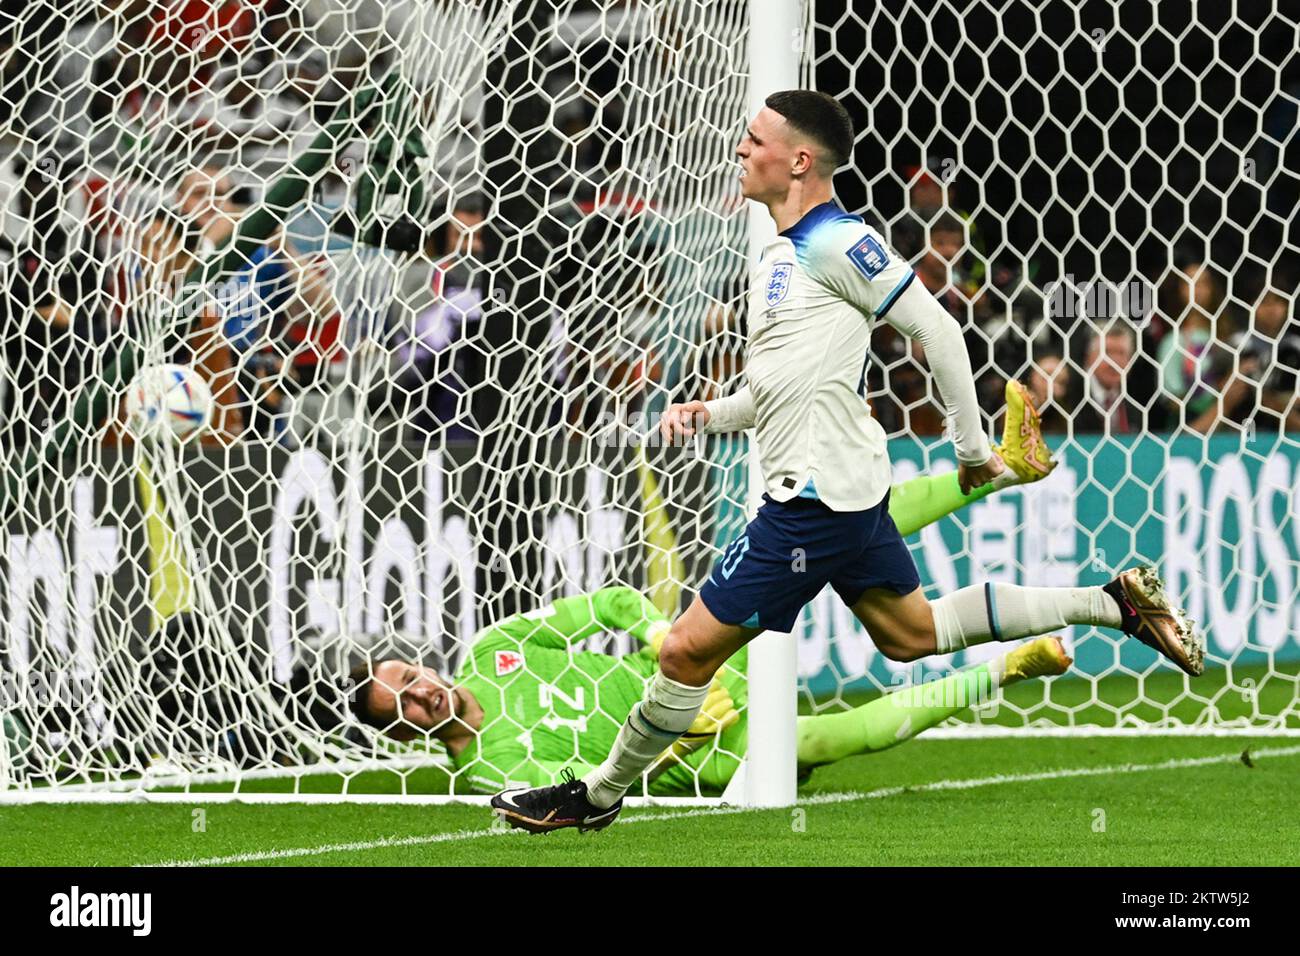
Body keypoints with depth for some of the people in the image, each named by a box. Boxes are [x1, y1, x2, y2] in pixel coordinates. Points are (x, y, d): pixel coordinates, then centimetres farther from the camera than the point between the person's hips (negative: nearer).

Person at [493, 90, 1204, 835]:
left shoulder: (837, 243, -15)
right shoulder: (777, 256, 15)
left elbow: (938, 331, -13)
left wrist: (972, 446, -9)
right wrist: (709, 415, 6)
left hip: (815, 500, -11)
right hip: (851, 490, 11)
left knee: (688, 652, -5)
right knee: (910, 632, 21)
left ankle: (598, 796, 9)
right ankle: (1116, 602, 23)